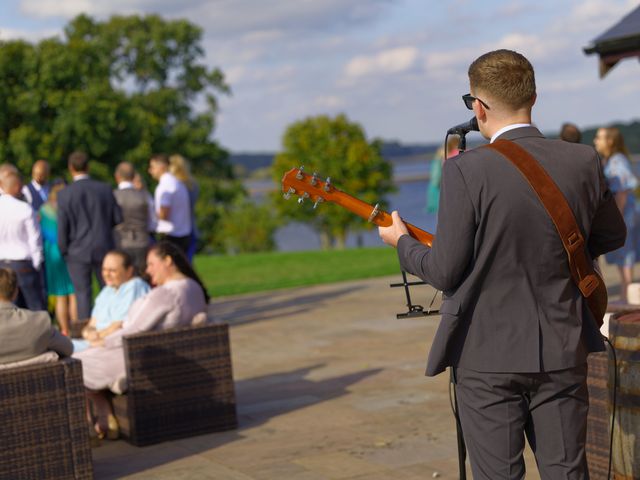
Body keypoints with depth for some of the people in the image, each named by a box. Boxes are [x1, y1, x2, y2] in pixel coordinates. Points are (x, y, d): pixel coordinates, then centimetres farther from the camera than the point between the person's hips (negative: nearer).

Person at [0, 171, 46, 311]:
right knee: (37, 305, 4)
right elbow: (34, 238, -9)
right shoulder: (25, 209, -15)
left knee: (16, 306, 11)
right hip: (24, 264, -4)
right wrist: (36, 263, 3)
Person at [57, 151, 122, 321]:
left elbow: (62, 228, -7)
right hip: (104, 248, 2)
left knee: (83, 294, 3)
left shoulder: (65, 194, -9)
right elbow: (118, 218, 1)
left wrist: (63, 251, 7)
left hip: (78, 252, -2)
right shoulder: (105, 189, -3)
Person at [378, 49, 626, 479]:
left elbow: (445, 272, -13)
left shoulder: (467, 170, -17)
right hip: (563, 352, 4)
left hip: (488, 357, -4)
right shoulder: (583, 162, -3)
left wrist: (402, 241, 6)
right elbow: (612, 236, 13)